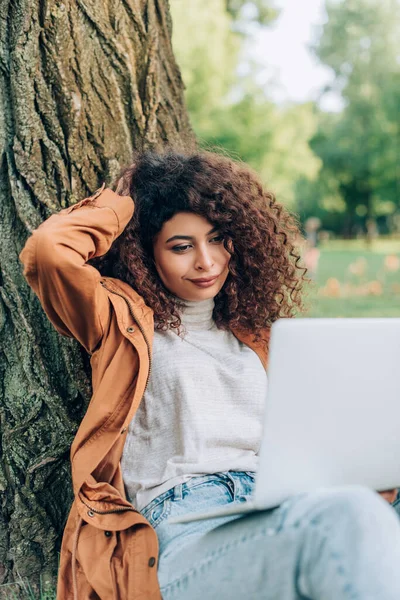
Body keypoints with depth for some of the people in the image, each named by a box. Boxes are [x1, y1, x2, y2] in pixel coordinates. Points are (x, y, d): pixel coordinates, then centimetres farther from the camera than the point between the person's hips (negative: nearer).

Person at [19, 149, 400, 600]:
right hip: (183, 537, -5)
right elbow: (47, 251, -5)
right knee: (355, 516, -37)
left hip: (281, 515, 5)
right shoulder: (123, 320, 14)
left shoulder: (253, 332, 27)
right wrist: (125, 204, 14)